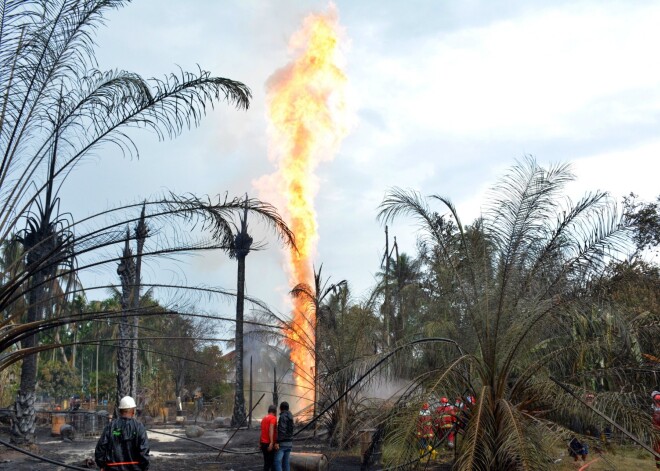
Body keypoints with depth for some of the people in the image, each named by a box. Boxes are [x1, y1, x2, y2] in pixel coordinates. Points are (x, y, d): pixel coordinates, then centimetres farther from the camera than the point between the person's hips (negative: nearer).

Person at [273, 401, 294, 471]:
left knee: (277, 462, -10)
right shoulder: (290, 417, 15)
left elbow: (281, 431, -21)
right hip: (289, 443, 9)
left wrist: (277, 442, -23)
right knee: (285, 462, 9)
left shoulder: (282, 417, -13)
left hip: (283, 443, -9)